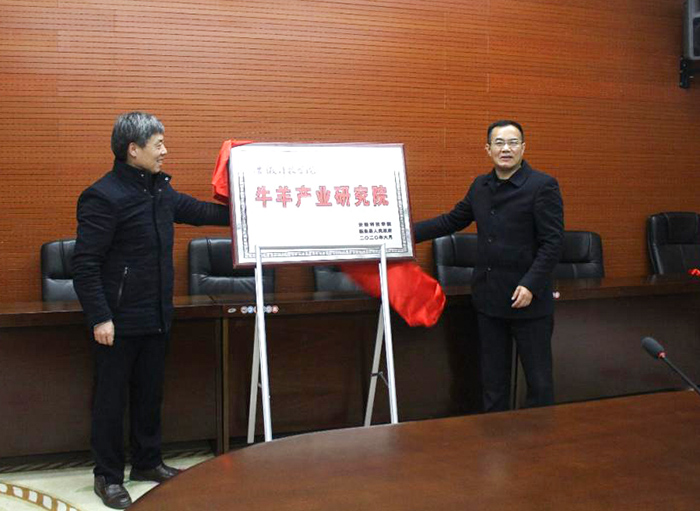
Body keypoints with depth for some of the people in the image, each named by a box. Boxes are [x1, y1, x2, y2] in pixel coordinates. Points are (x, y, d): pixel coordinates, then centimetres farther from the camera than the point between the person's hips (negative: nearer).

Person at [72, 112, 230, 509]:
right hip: (119, 320, -8)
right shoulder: (103, 197, -16)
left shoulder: (160, 190, 9)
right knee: (112, 398, 5)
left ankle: (148, 462, 32)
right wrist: (99, 317, -20)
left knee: (150, 393, 17)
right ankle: (108, 476, 18)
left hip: (157, 316, 8)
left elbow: (198, 211, 25)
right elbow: (85, 264, -18)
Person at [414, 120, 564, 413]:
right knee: (492, 377, 15)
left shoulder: (543, 186, -10)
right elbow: (451, 221, 20)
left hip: (529, 299, -6)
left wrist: (531, 285, -21)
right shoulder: (480, 186, 10)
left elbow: (553, 242, -13)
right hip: (489, 298, 6)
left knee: (538, 378, 4)